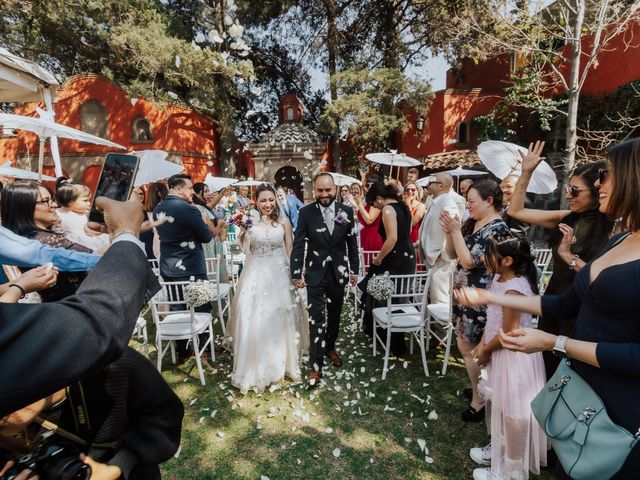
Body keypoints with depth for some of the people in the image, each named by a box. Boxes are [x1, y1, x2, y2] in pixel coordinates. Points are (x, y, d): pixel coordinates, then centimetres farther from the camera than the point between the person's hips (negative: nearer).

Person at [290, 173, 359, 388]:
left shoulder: (346, 211, -3)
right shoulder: (306, 212, -9)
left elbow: (352, 243, 4)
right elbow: (298, 245, -9)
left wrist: (354, 270, 7)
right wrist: (296, 274, -13)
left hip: (339, 273, 3)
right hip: (315, 274, -3)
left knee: (334, 315, 18)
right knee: (316, 318, -4)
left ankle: (330, 347, 42)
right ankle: (316, 365, 6)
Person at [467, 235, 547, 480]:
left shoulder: (514, 290, -28)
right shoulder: (500, 279, 0)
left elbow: (508, 333, -23)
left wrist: (485, 351, -9)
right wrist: (482, 344, 2)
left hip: (514, 357, -9)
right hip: (500, 353, 9)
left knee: (513, 413, 9)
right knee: (499, 406, 25)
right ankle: (499, 449, 46)